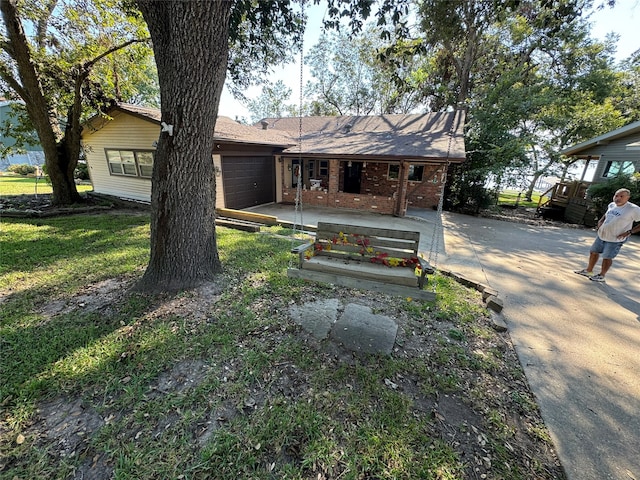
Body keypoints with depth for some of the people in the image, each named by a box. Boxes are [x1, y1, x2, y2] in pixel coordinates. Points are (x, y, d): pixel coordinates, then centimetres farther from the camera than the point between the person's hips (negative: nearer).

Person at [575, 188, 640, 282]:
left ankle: (601, 276, 19)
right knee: (593, 252, 14)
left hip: (615, 239, -6)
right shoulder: (611, 205, 2)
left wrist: (630, 232, -22)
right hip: (601, 235, 6)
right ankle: (588, 271, 29)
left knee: (607, 257, 3)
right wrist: (600, 221, 7)